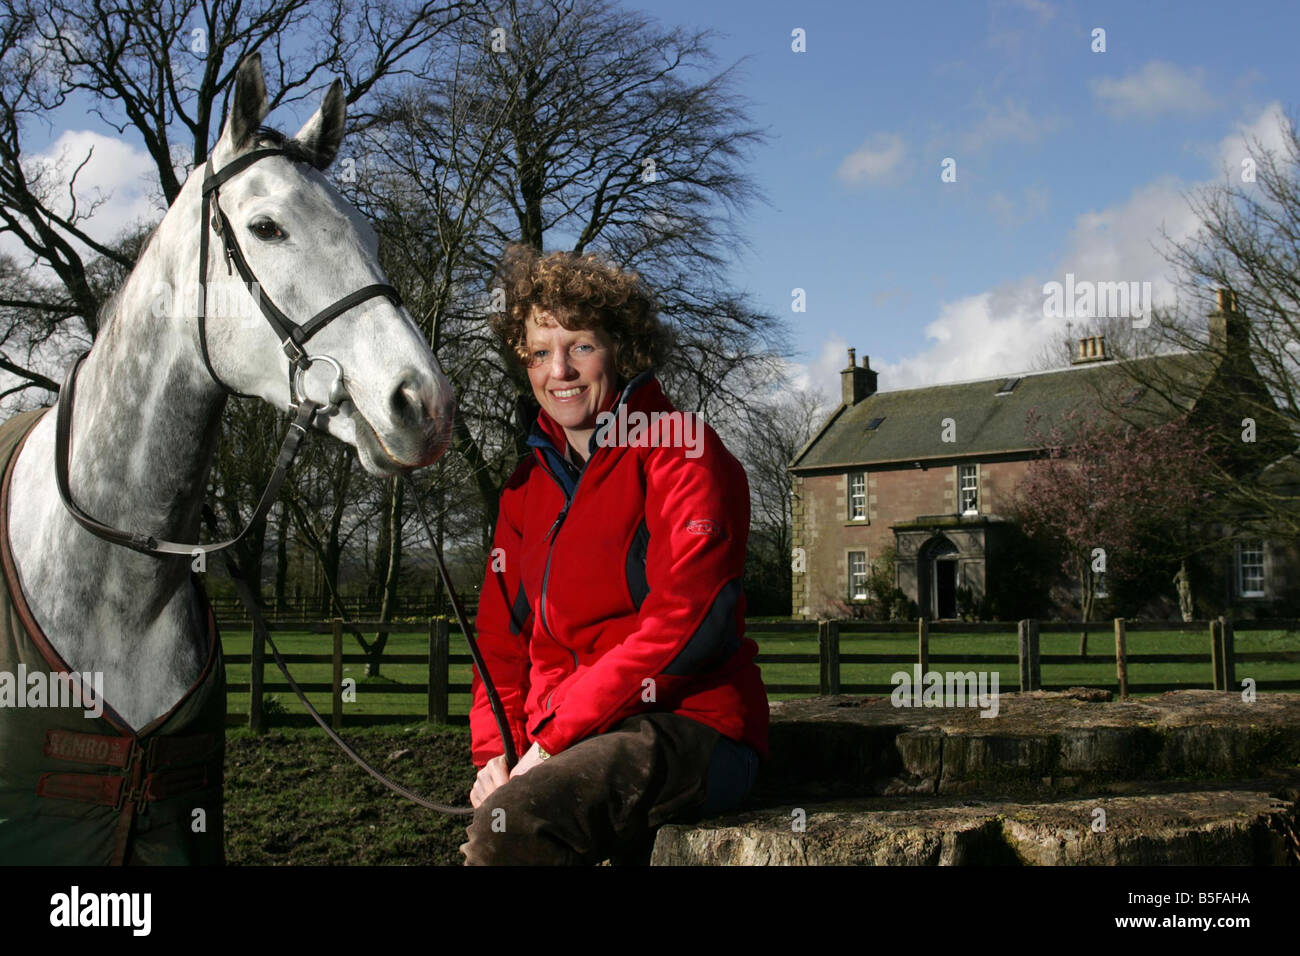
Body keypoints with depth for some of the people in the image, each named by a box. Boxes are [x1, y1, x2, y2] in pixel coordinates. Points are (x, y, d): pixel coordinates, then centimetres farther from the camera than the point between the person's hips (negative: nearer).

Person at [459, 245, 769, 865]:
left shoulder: (680, 450, -4)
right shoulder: (530, 483, 17)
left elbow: (686, 623, -16)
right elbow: (501, 634, 19)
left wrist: (553, 736, -16)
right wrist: (495, 750, 0)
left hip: (689, 729, -6)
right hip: (560, 740, 7)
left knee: (511, 822, -31)